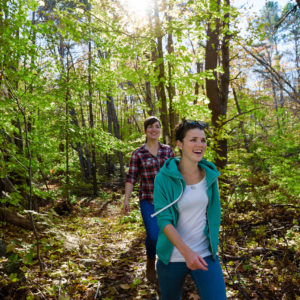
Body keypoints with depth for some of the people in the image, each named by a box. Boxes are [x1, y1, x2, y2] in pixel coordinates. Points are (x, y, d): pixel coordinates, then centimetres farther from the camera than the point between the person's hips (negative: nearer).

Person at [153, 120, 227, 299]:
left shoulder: (210, 175, -4)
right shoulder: (164, 178, -16)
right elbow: (163, 219, -19)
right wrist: (186, 252, -31)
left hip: (204, 254, 2)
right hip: (172, 256, -2)